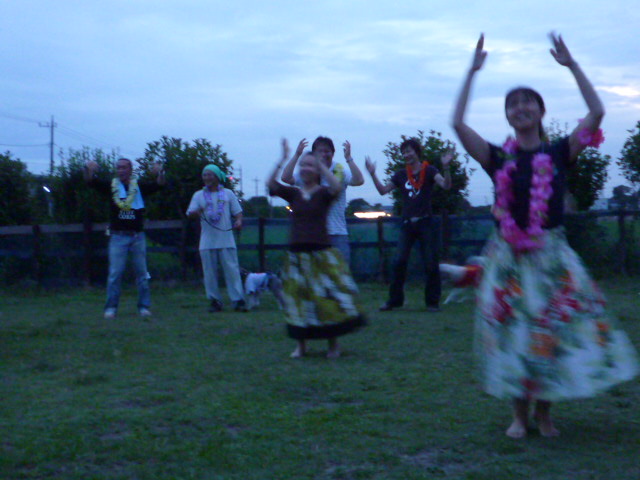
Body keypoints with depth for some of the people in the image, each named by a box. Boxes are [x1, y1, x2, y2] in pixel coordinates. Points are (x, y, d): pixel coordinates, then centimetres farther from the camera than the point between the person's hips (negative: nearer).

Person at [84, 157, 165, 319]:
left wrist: (160, 173, -27)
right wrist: (89, 170, -30)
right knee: (115, 273, -3)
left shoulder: (140, 186, 5)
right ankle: (111, 308, 3)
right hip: (118, 237, -1)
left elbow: (159, 185, -5)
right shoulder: (110, 186, 4)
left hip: (138, 236, 1)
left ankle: (144, 307, 12)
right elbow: (91, 182, -7)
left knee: (142, 272, 5)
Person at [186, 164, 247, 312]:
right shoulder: (198, 195, 10)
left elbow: (238, 211, 9)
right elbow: (190, 214, 2)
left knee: (232, 270, -6)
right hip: (207, 242, 1)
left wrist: (238, 221, -13)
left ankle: (238, 300, -5)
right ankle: (215, 301, 10)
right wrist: (196, 212, -21)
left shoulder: (228, 193, 9)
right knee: (210, 272, 2)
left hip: (226, 240, -1)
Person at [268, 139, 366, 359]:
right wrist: (283, 160, -13)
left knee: (329, 298, -1)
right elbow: (271, 184, -8)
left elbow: (337, 187, -23)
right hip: (297, 254, 3)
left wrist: (322, 164, -16)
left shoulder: (324, 193, 0)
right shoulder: (293, 193, 7)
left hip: (322, 254, -2)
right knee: (299, 300, 6)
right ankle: (301, 345, 18)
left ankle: (333, 345, 12)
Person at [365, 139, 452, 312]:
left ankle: (432, 302, 8)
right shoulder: (401, 175, 11)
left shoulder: (429, 171, 0)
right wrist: (373, 174, -2)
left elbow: (446, 185, -14)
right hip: (407, 224, 3)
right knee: (399, 262, -3)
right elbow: (383, 190, 10)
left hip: (425, 223, -3)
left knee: (431, 264, -1)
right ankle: (395, 300, 6)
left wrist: (445, 168, -31)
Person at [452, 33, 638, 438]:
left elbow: (597, 112, -7)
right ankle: (520, 413, 15)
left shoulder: (559, 154, 3)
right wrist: (473, 72, -4)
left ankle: (544, 411, 18)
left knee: (554, 329, 1)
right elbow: (458, 123, -5)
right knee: (512, 332, 2)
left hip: (551, 255, 0)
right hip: (508, 258, 0)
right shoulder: (499, 159, 3)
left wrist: (572, 65, -5)